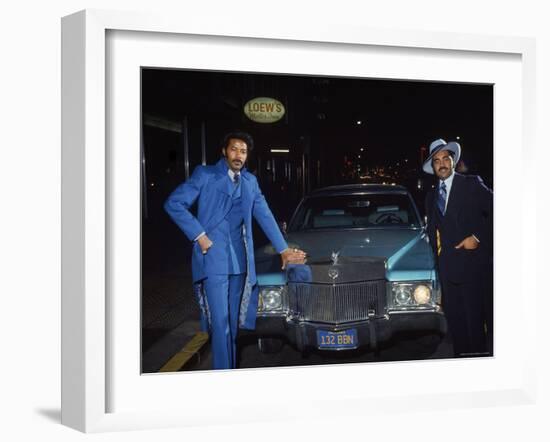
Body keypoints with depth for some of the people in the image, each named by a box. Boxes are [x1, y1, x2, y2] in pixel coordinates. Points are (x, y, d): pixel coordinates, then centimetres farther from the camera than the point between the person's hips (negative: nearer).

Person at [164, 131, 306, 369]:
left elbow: (265, 216, 19)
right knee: (220, 323, -9)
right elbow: (173, 204, -6)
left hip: (239, 261, 5)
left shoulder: (250, 181, 15)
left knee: (233, 323, 11)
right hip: (213, 258, -5)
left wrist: (283, 249, 17)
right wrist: (199, 235, -11)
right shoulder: (205, 175, -1)